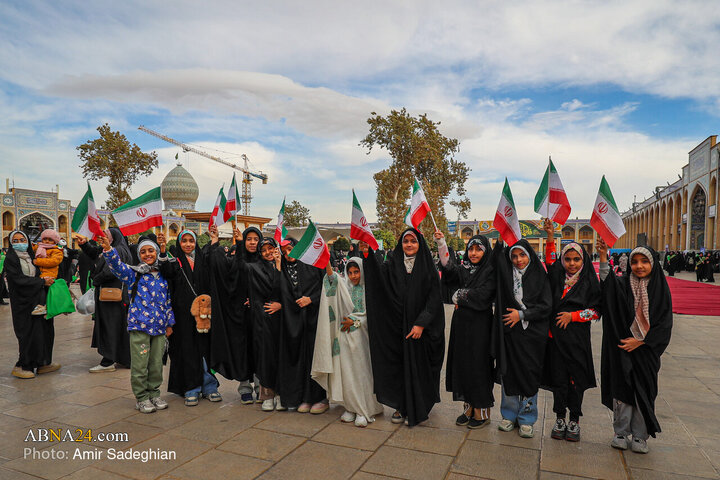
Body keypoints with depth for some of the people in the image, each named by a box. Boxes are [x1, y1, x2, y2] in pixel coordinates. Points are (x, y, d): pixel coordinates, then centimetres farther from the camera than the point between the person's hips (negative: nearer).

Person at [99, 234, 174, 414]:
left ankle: (154, 393, 27)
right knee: (140, 364, 2)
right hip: (139, 325, -3)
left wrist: (169, 322, 12)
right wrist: (108, 250, -35)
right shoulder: (133, 273, 1)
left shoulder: (163, 275, 9)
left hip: (159, 326, 3)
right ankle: (141, 397, 16)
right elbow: (117, 265, -18)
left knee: (156, 363, 12)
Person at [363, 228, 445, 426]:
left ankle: (415, 410, 18)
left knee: (416, 365, 3)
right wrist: (367, 253, -28)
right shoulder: (393, 264, 6)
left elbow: (434, 298, -7)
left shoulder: (428, 267, -2)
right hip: (396, 325, 2)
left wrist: (421, 324, -15)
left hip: (419, 326, -2)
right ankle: (401, 406, 24)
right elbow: (378, 274, -13)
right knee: (398, 364, 8)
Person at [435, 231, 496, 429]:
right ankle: (468, 408, 24)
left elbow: (481, 296, -17)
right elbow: (449, 267, -11)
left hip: (480, 326, -5)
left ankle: (482, 412, 17)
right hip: (461, 324, 5)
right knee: (462, 365, 10)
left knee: (478, 365, 1)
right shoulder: (463, 269, 9)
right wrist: (441, 243, -23)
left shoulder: (491, 272, -5)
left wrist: (458, 296, -5)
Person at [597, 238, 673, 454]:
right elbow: (608, 282, -23)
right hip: (621, 349, 0)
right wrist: (603, 257, -37)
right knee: (622, 389, 6)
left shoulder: (660, 289, -1)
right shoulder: (624, 285, 0)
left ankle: (640, 436, 23)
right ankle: (621, 433, 21)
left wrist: (640, 341, -11)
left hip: (646, 350, 0)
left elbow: (664, 324, -3)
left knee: (644, 391, 7)